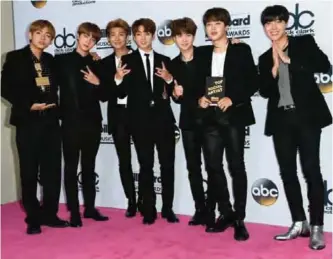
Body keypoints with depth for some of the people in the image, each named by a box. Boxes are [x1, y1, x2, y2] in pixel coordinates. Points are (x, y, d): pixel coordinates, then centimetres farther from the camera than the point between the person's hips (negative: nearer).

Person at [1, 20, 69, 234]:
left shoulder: (50, 60, 13)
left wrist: (53, 104, 1)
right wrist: (29, 105, -15)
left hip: (51, 122, 5)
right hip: (28, 122, -4)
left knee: (52, 170, 6)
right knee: (29, 172, 3)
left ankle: (49, 214, 18)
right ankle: (33, 218, 14)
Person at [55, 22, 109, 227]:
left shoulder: (96, 65, 10)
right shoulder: (62, 60, 1)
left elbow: (104, 96, 8)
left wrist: (97, 83, -10)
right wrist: (59, 113, -8)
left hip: (92, 122, 3)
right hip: (71, 122, -3)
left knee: (89, 167, 11)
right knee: (71, 168, 2)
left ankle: (90, 208, 20)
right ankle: (74, 212, 10)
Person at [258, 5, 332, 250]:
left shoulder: (304, 43, 5)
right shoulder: (265, 59, 15)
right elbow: (265, 92, 5)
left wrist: (289, 60, -11)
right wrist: (275, 67, -8)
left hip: (307, 115, -4)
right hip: (281, 119, 4)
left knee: (311, 169, -5)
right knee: (287, 172, 6)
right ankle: (299, 223, 17)